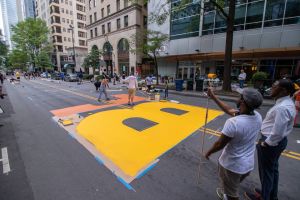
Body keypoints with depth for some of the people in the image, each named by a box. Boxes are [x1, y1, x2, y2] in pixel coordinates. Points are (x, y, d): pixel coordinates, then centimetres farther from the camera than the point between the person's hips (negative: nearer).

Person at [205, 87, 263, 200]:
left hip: (232, 165, -7)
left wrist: (209, 153, -3)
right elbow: (230, 110, 1)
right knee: (233, 187, 34)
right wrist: (213, 97, 5)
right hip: (248, 164, 7)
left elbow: (220, 144, -23)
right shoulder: (257, 117, -11)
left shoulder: (233, 122, -34)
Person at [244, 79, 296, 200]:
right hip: (280, 140, 10)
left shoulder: (282, 108, -28)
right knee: (273, 169, 26)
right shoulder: (288, 102, 4)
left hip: (271, 142, -10)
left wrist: (265, 143, -15)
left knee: (266, 171, 12)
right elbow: (280, 128, 10)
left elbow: (277, 133, -29)